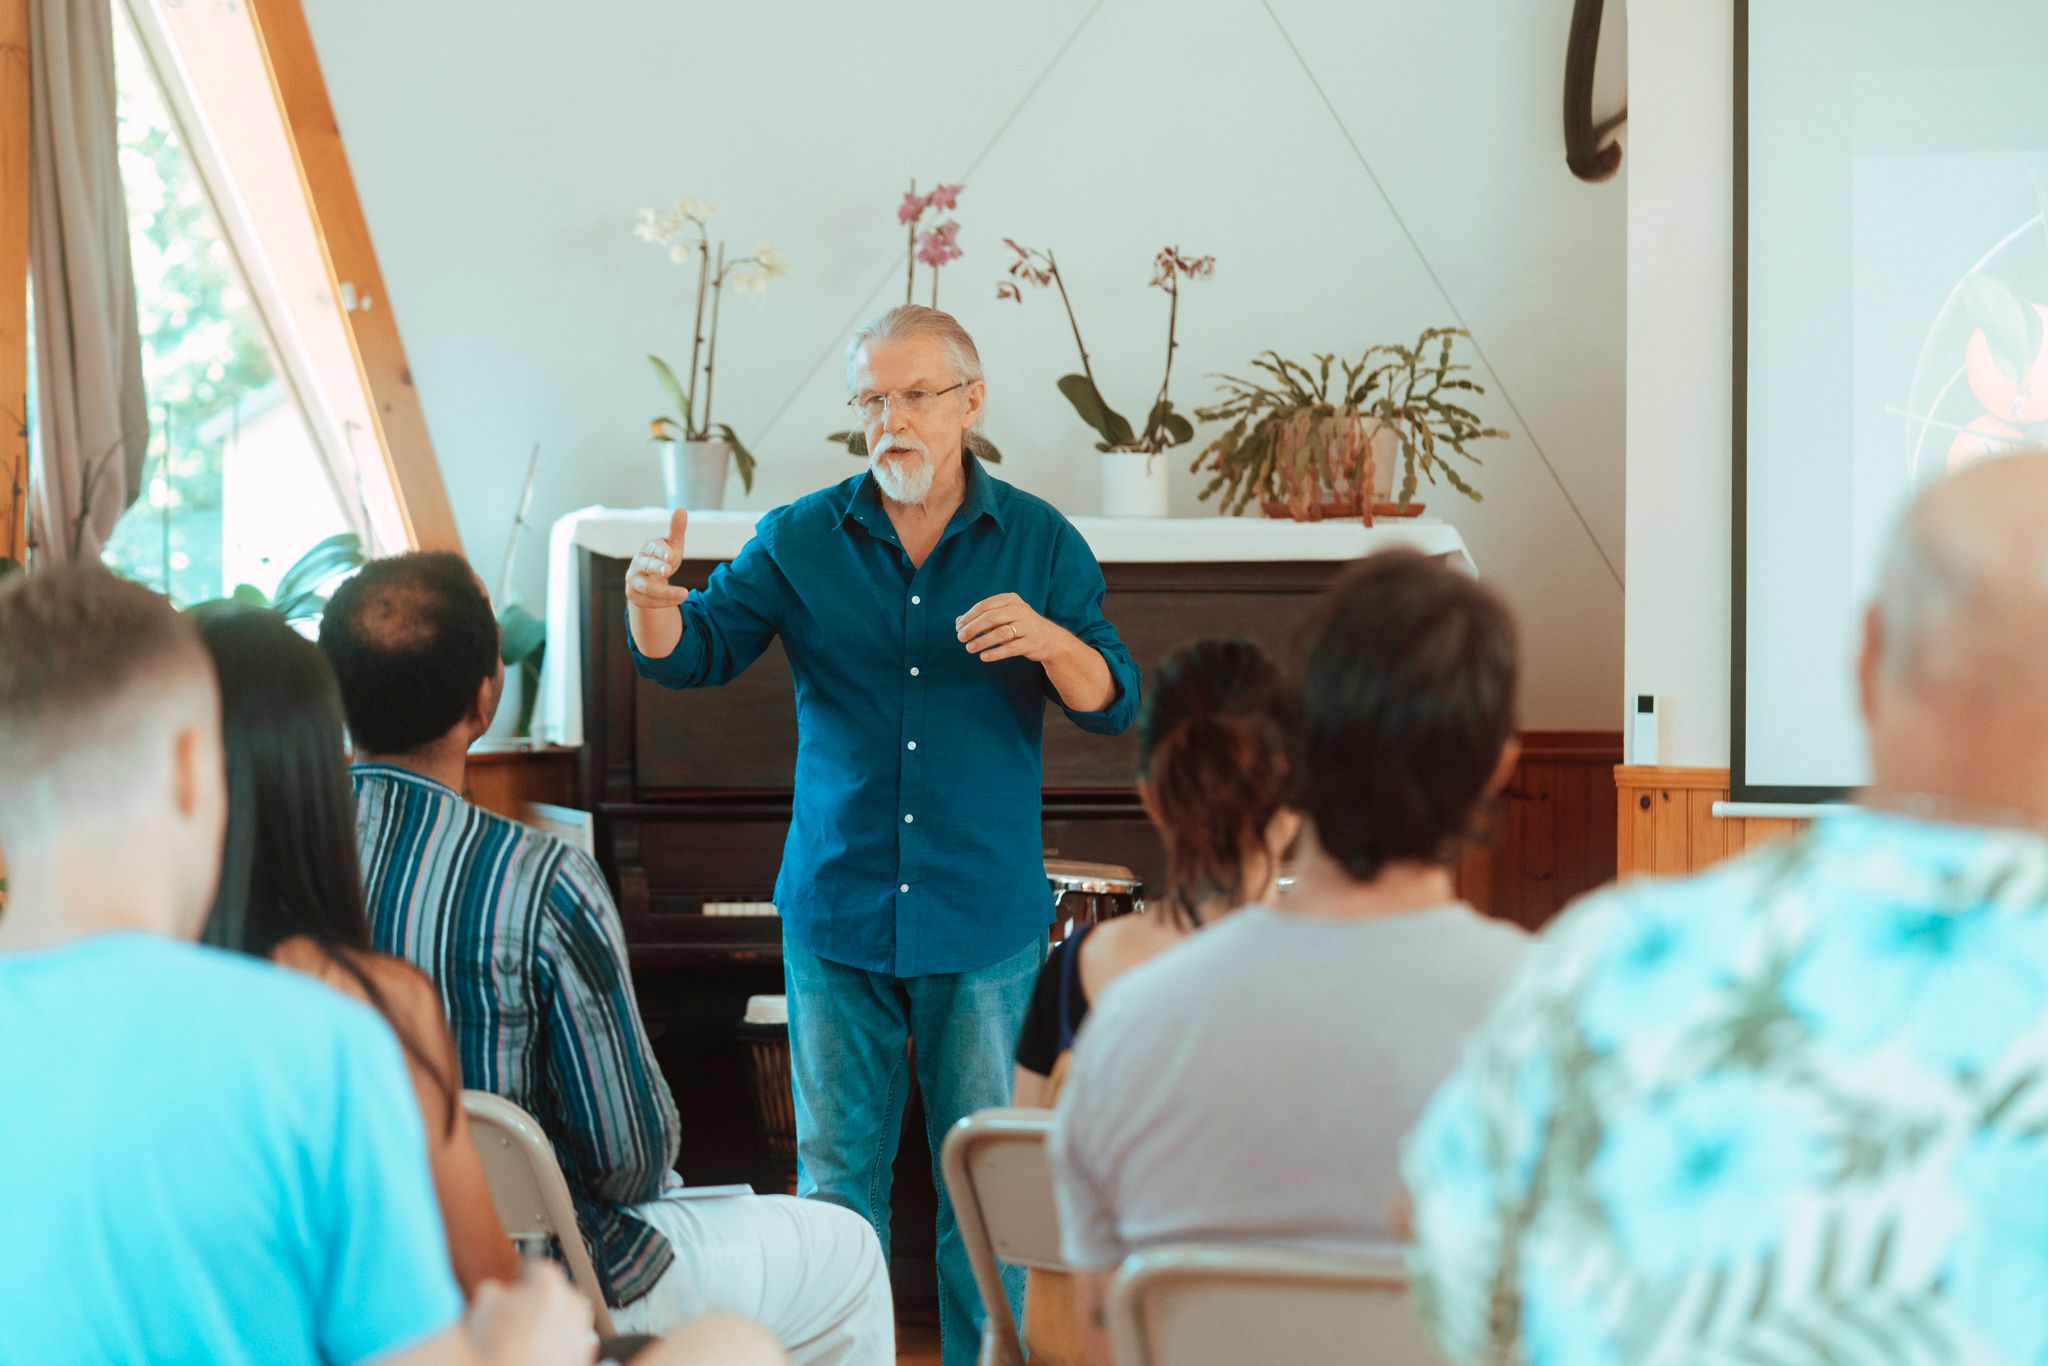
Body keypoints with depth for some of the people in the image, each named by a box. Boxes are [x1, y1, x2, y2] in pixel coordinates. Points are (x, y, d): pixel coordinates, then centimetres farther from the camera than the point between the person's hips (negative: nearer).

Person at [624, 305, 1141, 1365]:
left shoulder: (1040, 543, 1)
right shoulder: (800, 540, 2)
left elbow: (1114, 704, -2)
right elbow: (693, 654, -1)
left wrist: (1048, 639, -23)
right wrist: (652, 598, -23)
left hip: (985, 920, -1)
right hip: (836, 911, 1)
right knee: (837, 1168, 8)